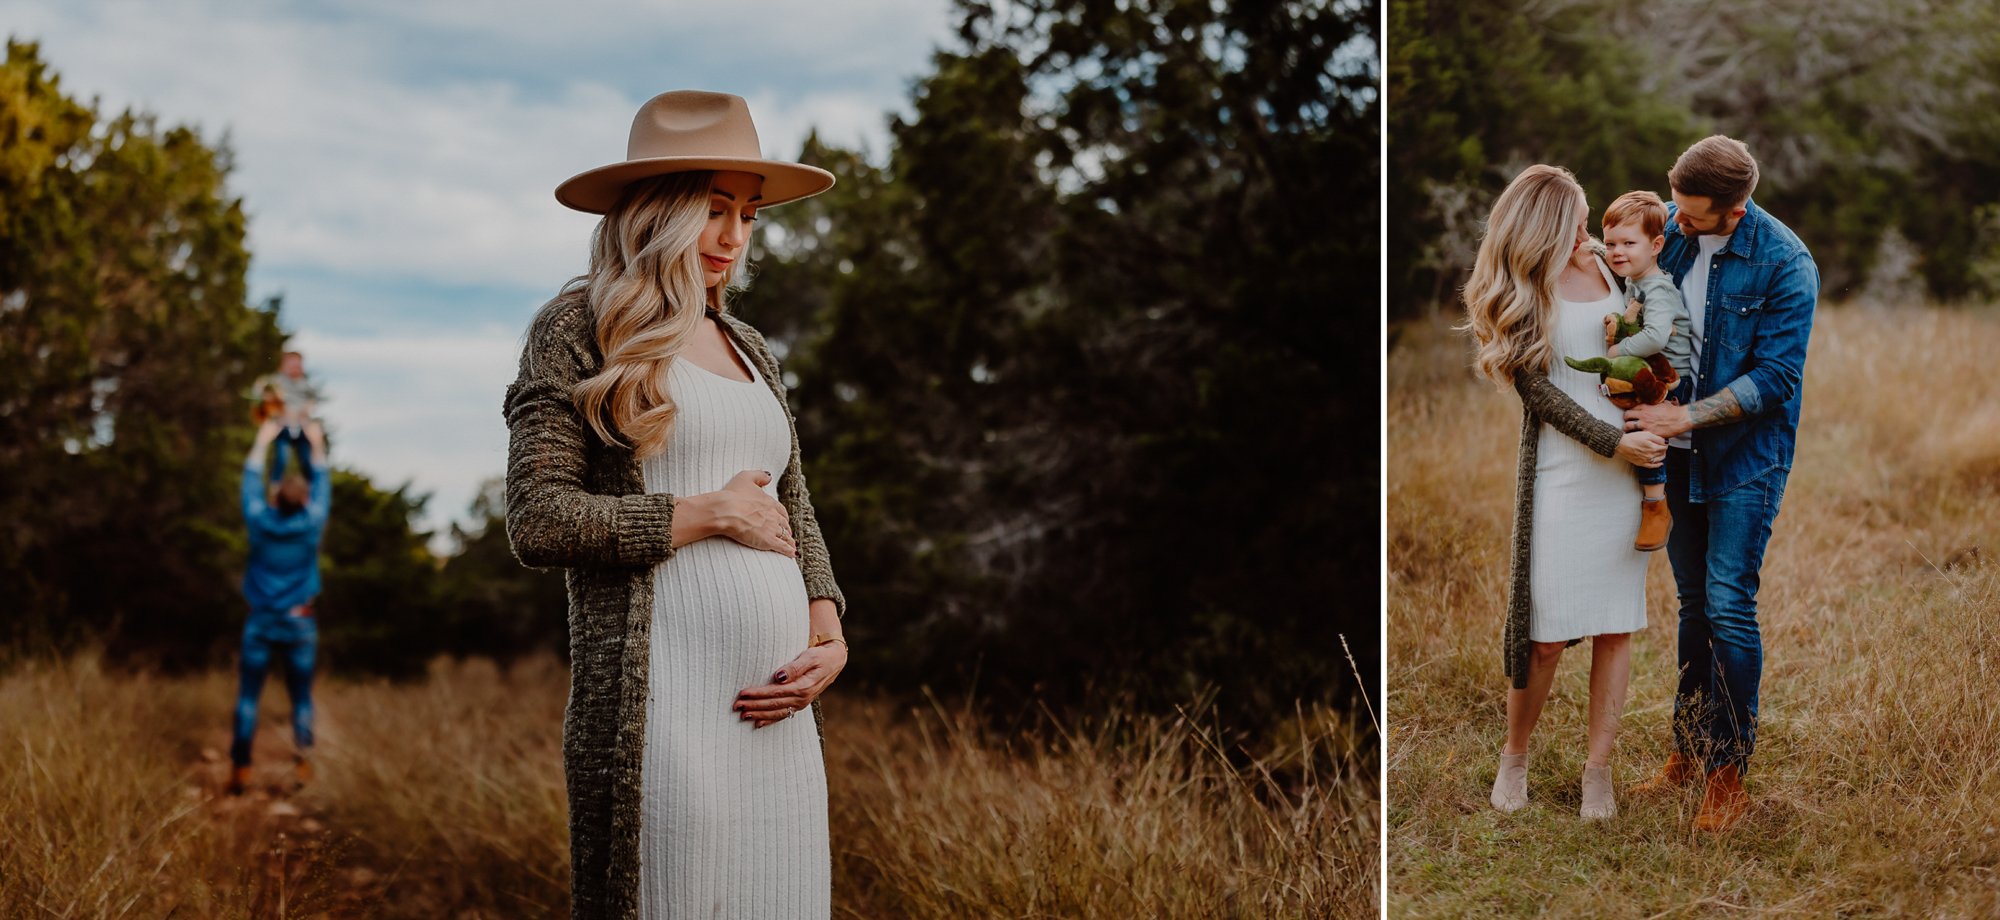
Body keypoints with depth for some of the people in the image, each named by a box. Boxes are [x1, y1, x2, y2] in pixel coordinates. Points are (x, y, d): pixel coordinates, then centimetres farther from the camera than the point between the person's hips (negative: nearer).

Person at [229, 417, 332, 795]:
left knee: (248, 697, 4)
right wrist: (317, 444, 19)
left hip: (260, 624, 0)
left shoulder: (260, 522, -10)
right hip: (300, 623, 0)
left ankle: (240, 770, 2)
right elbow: (321, 484, 6)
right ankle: (303, 764, 5)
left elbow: (251, 480, 7)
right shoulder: (311, 525, -10)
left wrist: (263, 440, 18)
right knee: (302, 698, 7)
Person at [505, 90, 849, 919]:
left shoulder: (749, 350, 19)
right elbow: (538, 519, -10)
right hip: (664, 705, -6)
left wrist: (828, 638, 1)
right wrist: (711, 515, -8)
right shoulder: (577, 330, 0)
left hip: (776, 716, 7)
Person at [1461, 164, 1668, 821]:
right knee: (1547, 635, -4)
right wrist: (1613, 443, -15)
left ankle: (1598, 769, 14)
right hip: (1561, 477, -4)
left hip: (1628, 470, 4)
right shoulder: (1518, 294, -4)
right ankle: (1514, 757, 17)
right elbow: (1540, 390, -9)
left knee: (1616, 626, 4)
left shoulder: (1606, 265, 9)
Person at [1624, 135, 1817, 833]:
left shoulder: (1786, 265, -17)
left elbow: (1775, 378, -18)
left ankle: (1729, 776, 1)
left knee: (1728, 608, -7)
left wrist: (1684, 417, -23)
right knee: (1693, 605, 13)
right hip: (1678, 457, 5)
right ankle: (1689, 751, 23)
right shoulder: (1667, 228, -3)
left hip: (1745, 457, -5)